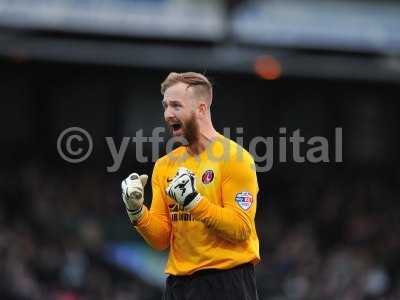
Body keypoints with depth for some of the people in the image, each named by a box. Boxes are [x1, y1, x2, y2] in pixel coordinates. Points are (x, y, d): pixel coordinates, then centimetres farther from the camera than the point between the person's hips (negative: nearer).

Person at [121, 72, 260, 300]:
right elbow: (161, 240, 9)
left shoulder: (234, 157, -6)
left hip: (226, 281, -6)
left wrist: (193, 200, -22)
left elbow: (240, 229, -15)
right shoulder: (165, 165, 12)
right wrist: (137, 211, -8)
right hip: (179, 282, 6)